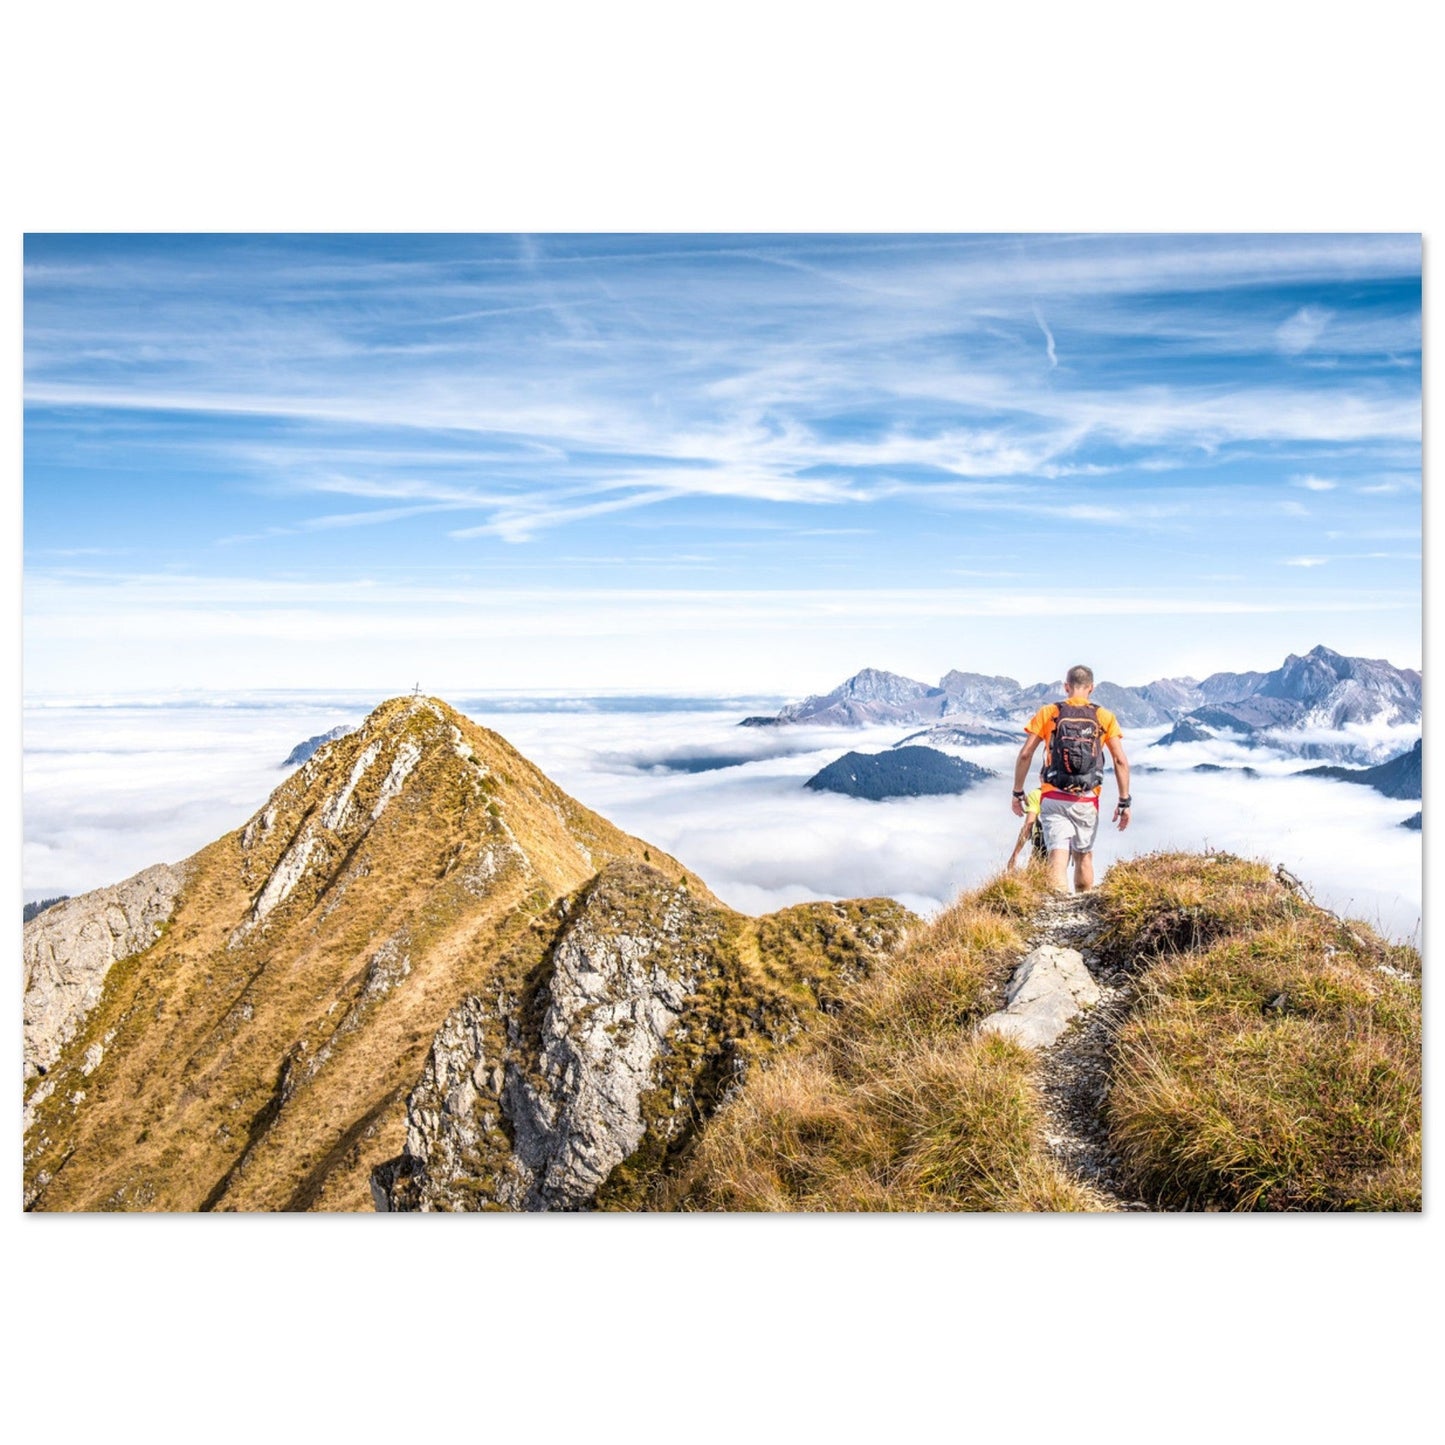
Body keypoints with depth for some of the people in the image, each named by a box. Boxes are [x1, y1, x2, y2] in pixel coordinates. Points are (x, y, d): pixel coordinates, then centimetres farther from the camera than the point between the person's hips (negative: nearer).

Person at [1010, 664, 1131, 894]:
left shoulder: (1048, 712, 2)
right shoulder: (1105, 717, 3)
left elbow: (1025, 754, -2)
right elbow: (1120, 761, -2)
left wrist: (1017, 793, 7)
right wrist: (1125, 801, 3)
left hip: (1053, 799, -1)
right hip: (1087, 801, 1)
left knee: (1058, 856, -7)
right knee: (1084, 855, 20)